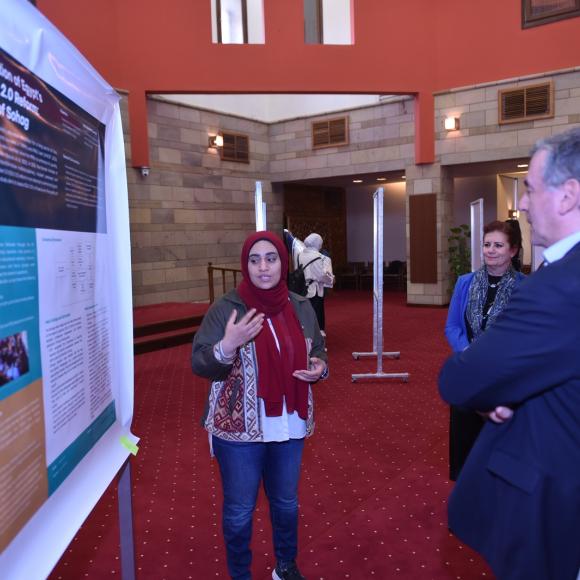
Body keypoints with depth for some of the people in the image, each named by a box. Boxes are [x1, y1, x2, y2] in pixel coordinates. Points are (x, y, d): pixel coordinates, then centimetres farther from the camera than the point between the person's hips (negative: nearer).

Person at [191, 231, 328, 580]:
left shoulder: (301, 307, 1)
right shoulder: (226, 309, -12)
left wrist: (319, 368, -9)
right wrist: (226, 347, -32)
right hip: (240, 428, -4)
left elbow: (317, 353, 13)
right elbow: (199, 365, -13)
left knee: (287, 502, 22)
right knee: (239, 510, 12)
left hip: (289, 426, 4)